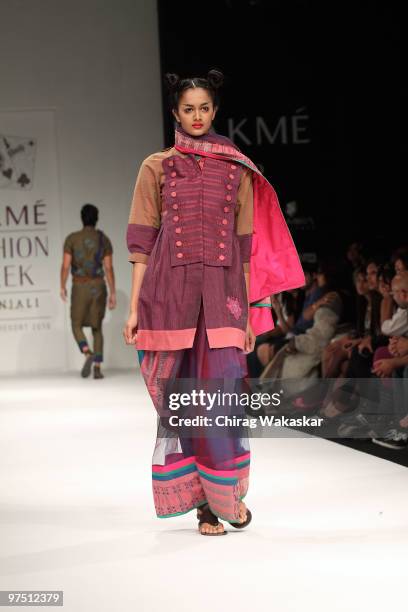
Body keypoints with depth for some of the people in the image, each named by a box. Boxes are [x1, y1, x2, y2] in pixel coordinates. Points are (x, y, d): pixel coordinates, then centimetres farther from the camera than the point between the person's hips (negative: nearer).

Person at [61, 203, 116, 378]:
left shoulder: (71, 238, -4)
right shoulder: (104, 239, 0)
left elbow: (65, 266, -7)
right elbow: (109, 268, -6)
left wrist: (62, 287, 8)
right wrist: (113, 294, -4)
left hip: (79, 288, -2)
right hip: (98, 288, 2)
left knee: (77, 327, 9)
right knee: (97, 328, 13)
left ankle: (88, 356, -21)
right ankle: (97, 369, 2)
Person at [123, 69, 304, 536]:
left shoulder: (237, 171, 11)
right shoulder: (156, 168, 8)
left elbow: (245, 246, 10)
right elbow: (141, 241, 5)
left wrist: (248, 311, 6)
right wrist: (133, 306, -2)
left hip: (222, 294, 1)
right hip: (170, 293, 0)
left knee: (223, 391, -8)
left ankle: (228, 490, 11)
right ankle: (202, 502, 10)